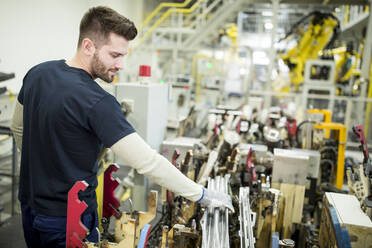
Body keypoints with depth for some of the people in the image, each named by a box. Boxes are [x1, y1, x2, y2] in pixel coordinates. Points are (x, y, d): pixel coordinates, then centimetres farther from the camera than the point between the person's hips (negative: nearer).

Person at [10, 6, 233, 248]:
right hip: (68, 219, -8)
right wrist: (202, 195, -22)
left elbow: (18, 127, 11)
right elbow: (147, 161, -31)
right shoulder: (97, 102, -29)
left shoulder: (37, 73, -3)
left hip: (30, 204, 8)